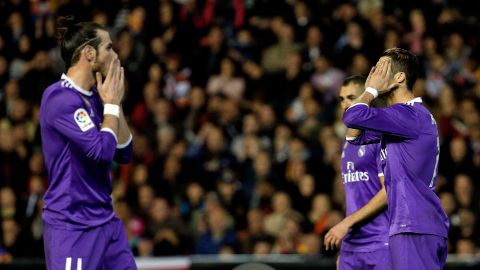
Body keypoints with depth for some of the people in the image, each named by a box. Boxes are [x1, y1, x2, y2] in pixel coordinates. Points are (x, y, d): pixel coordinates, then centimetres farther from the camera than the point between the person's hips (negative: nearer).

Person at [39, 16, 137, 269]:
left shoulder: (94, 97, 11)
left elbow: (123, 154, 12)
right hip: (72, 227, -9)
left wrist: (114, 102, 4)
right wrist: (112, 104, -9)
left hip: (106, 221, 9)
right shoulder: (60, 98, -16)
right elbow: (102, 151, -23)